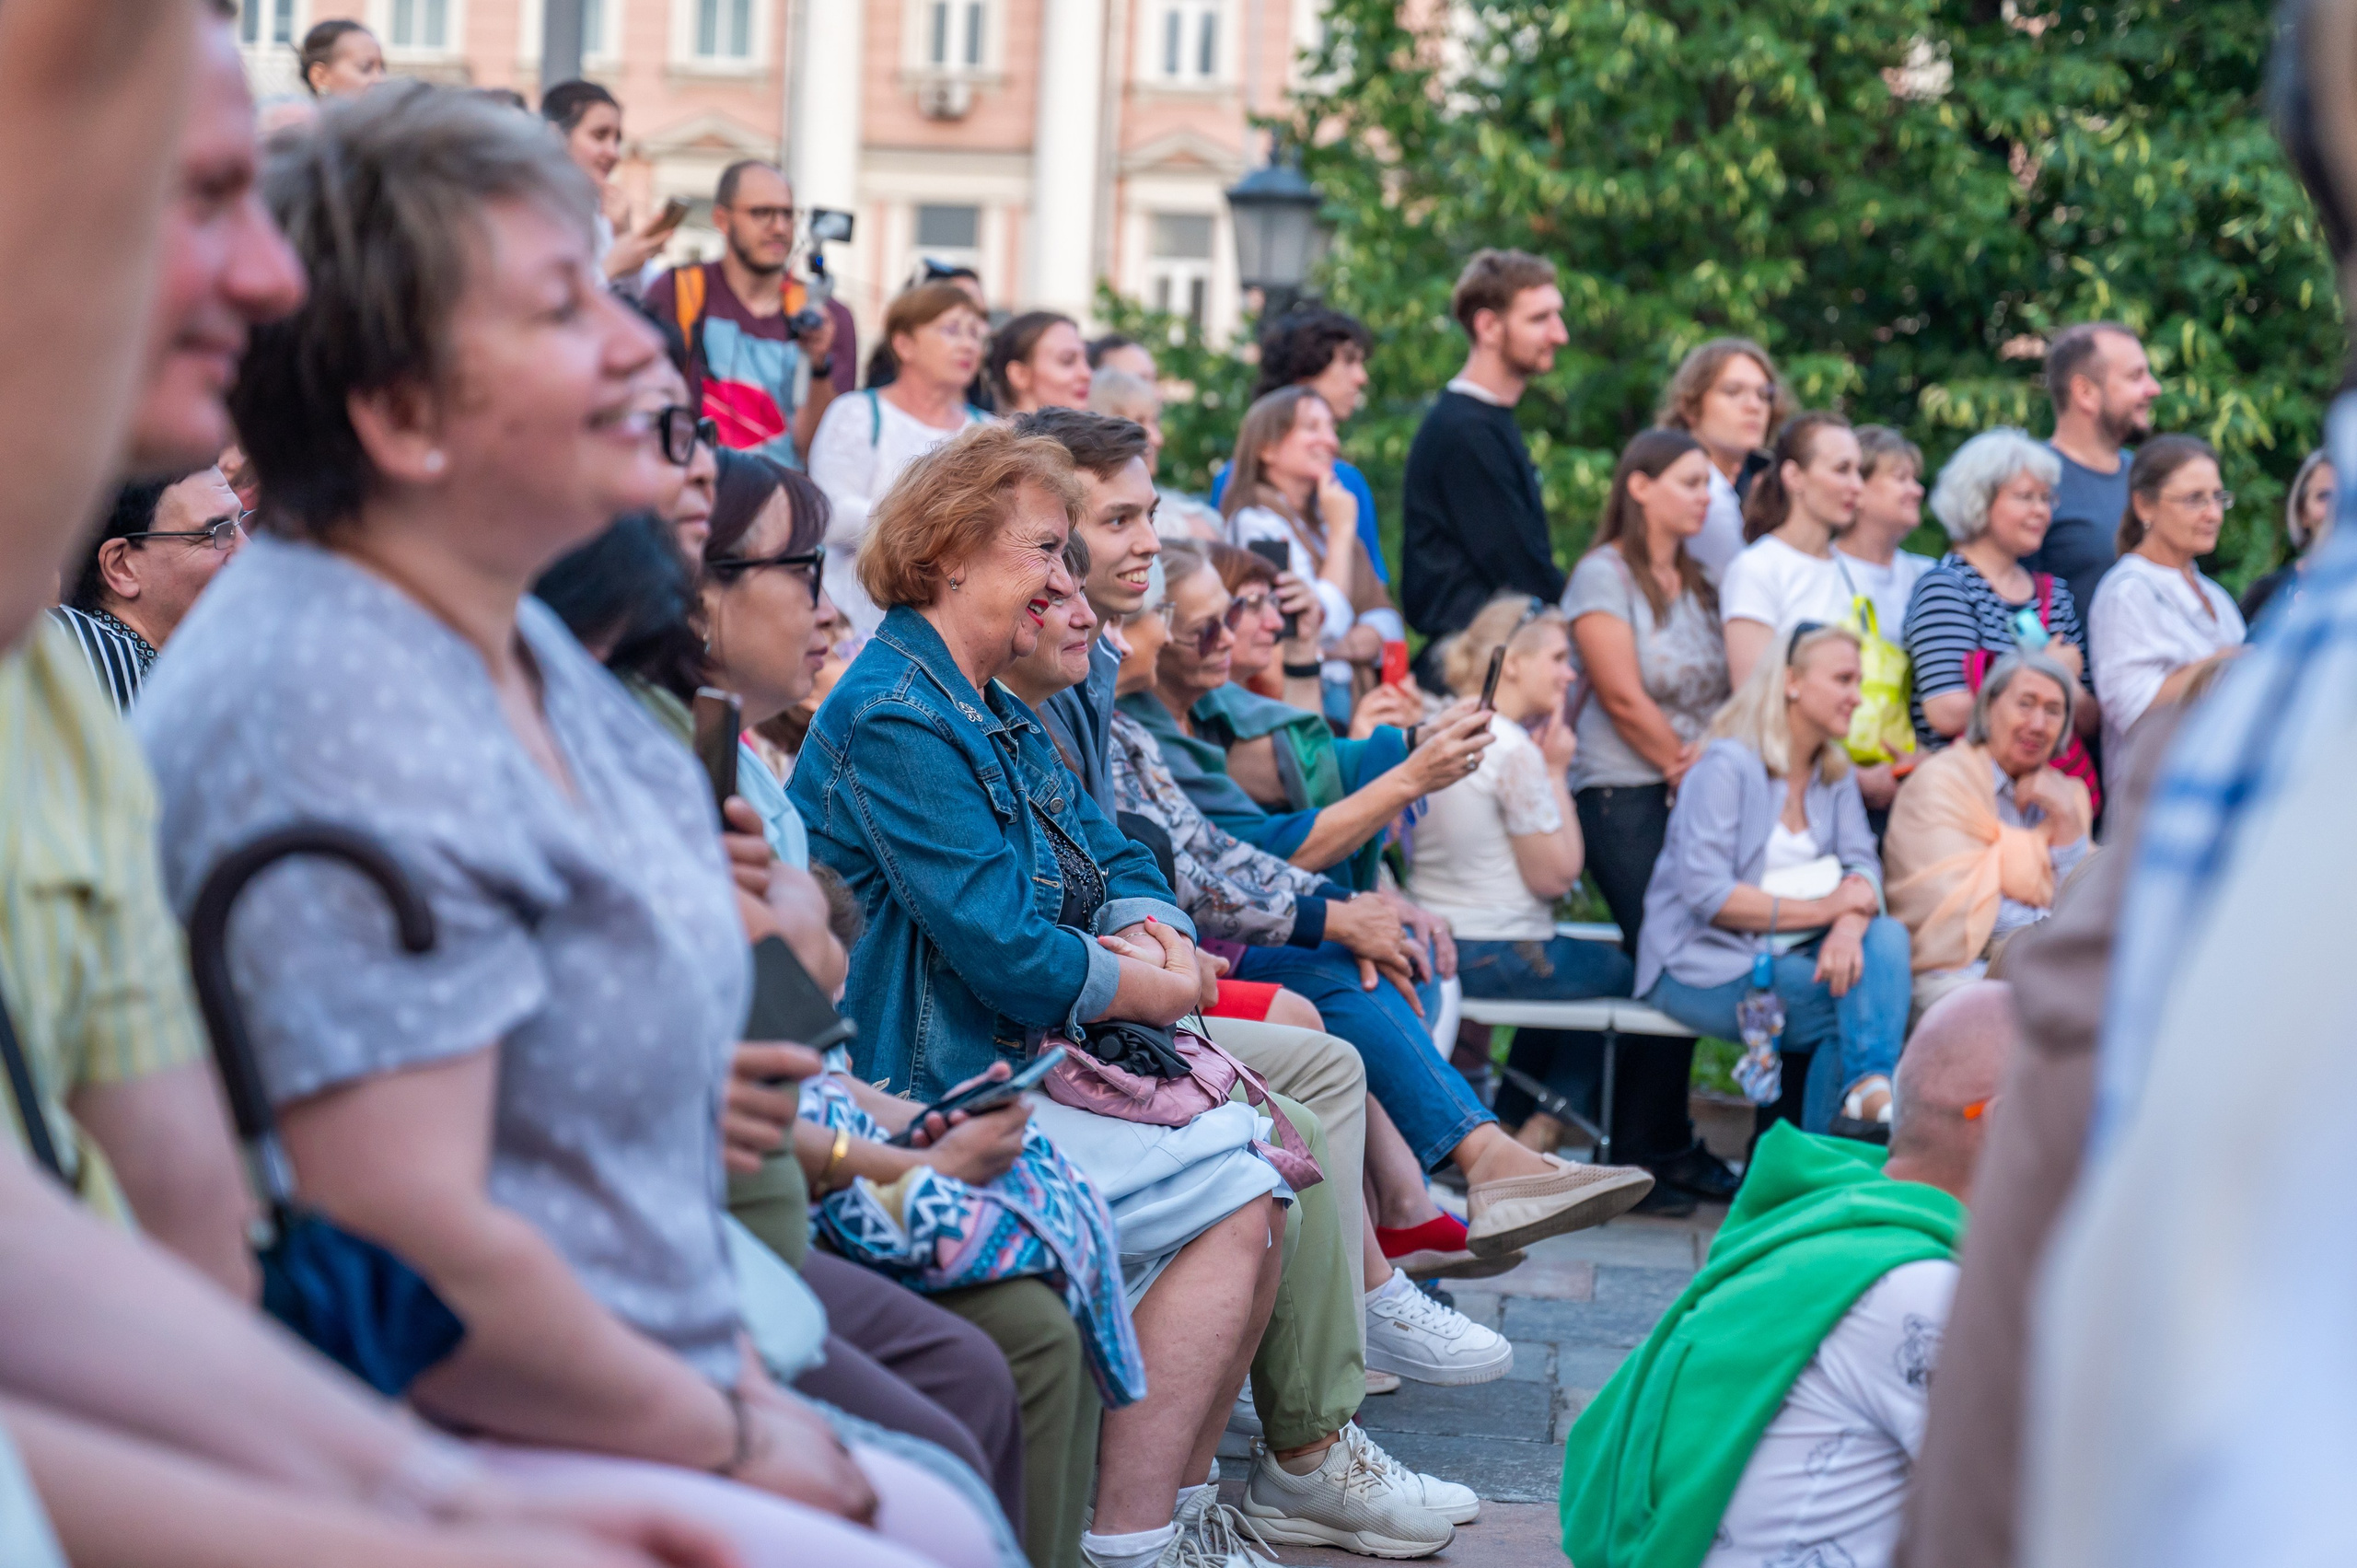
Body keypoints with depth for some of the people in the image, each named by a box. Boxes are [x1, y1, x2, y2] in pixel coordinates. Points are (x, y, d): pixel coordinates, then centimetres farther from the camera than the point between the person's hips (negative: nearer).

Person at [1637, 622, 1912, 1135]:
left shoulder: (1835, 774, 13)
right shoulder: (1728, 766, -11)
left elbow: (1863, 867, 0)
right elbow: (1706, 892, -19)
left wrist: (1849, 927, -24)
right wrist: (1820, 909, -17)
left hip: (1793, 956, 7)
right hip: (1707, 966, -7)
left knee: (1888, 937, -22)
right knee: (1863, 1002, -23)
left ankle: (1870, 1087, -32)